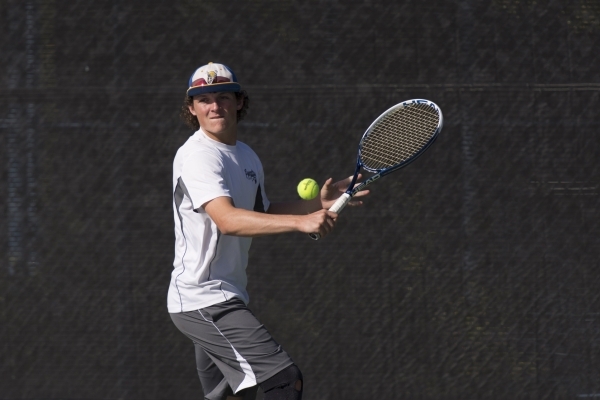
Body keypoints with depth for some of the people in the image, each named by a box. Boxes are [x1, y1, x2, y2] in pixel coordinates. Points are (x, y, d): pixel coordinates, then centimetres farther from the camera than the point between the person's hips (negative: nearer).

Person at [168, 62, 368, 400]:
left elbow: (262, 214, 27)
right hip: (203, 300, -10)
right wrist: (301, 222, -40)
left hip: (225, 300, 10)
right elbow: (227, 220, -31)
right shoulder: (197, 156, -16)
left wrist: (318, 204, 11)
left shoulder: (247, 157, 14)